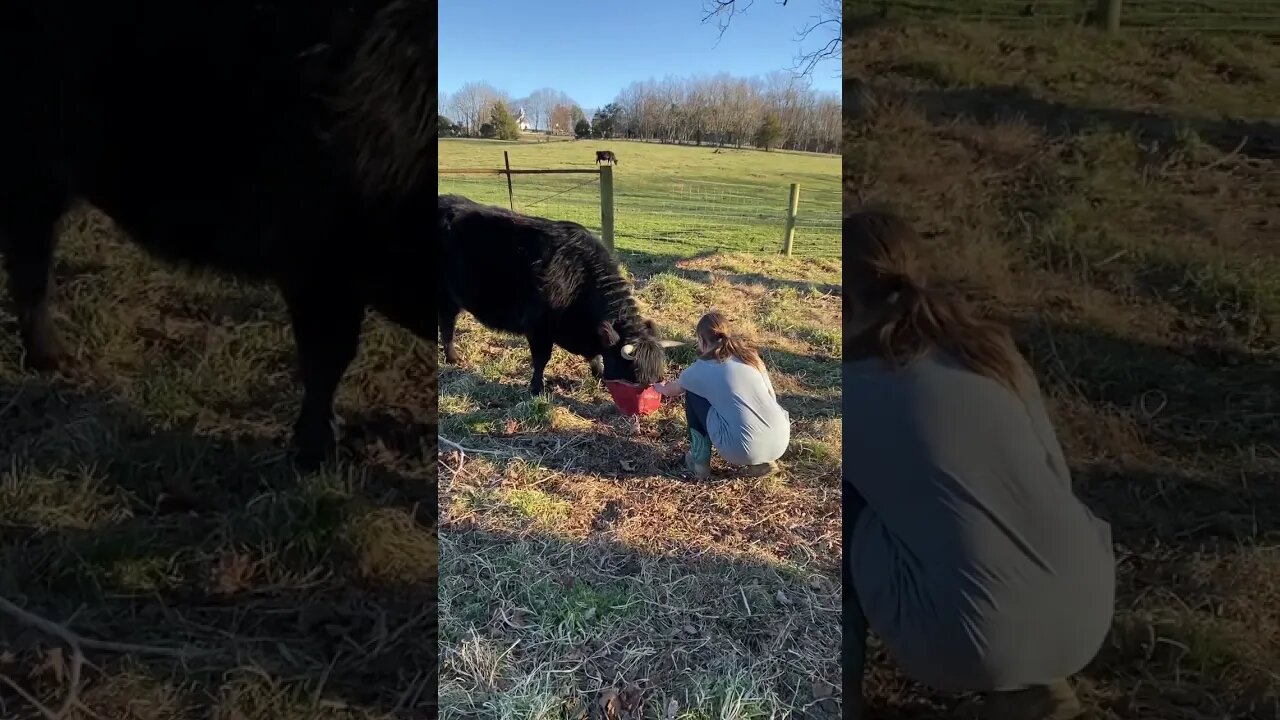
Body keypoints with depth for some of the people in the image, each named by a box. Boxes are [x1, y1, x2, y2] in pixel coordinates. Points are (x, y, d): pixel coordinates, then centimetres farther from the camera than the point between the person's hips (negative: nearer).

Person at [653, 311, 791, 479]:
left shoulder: (700, 369, 6)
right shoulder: (749, 353, 14)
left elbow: (671, 391, 29)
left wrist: (660, 388, 54)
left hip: (743, 451, -4)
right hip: (780, 443, 4)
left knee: (693, 393, 17)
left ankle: (699, 461, 20)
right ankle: (764, 459, 21)